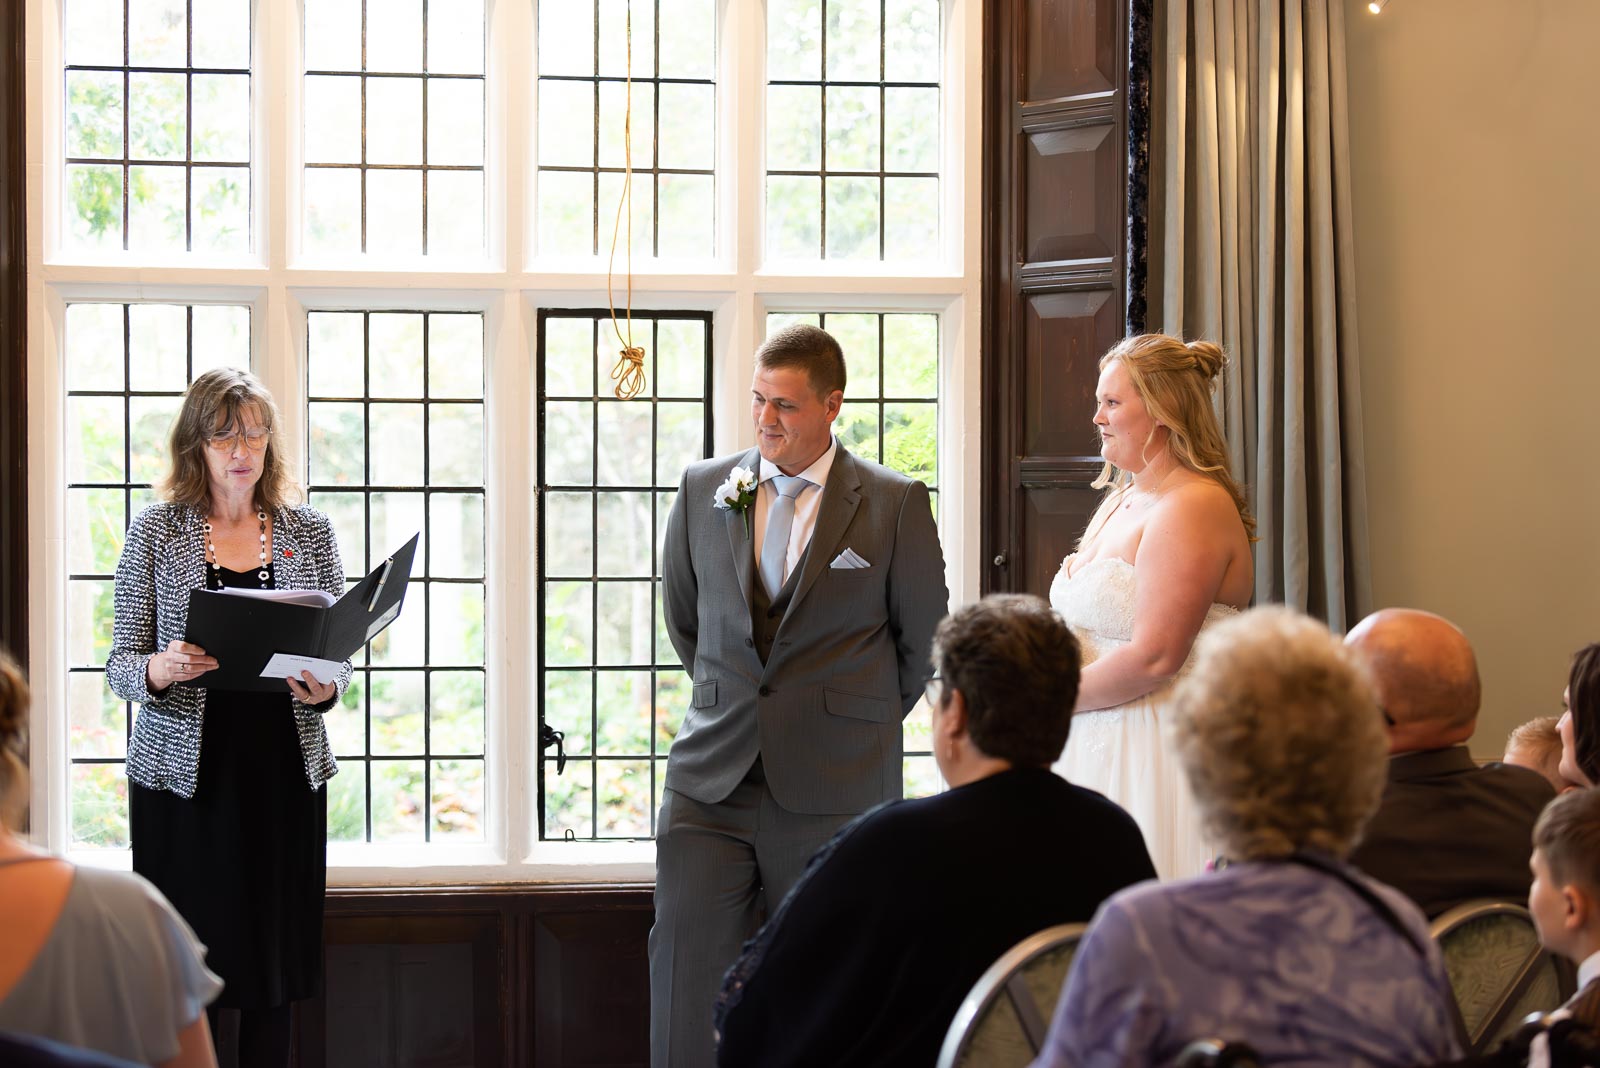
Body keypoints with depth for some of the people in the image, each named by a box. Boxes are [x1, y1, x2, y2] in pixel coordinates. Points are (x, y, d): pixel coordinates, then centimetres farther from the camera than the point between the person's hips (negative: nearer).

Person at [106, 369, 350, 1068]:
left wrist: (325, 686, -11)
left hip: (285, 773, 2)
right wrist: (157, 671, -20)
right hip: (185, 773, -2)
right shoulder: (156, 531, 3)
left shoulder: (310, 532, 8)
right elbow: (120, 664, 2)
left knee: (276, 958, 2)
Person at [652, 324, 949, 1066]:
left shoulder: (895, 504, -3)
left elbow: (924, 638, 8)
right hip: (712, 780, 3)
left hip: (833, 790, -2)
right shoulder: (702, 489, 6)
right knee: (686, 980, -5)